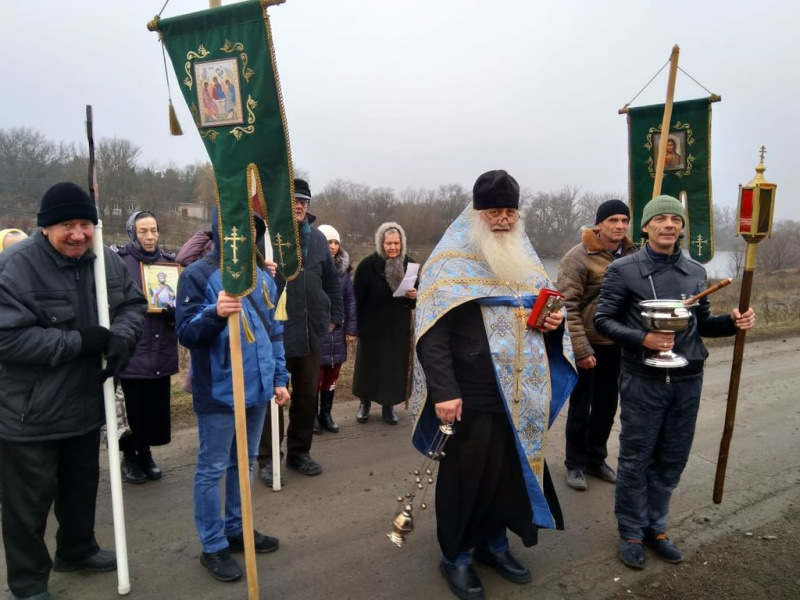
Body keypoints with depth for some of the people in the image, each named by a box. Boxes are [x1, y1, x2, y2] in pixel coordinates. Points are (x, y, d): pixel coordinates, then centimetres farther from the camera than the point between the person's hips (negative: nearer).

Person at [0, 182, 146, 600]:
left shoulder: (107, 261, -1)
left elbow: (134, 303, 8)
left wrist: (121, 336, -14)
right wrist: (79, 342, -25)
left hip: (87, 401, 7)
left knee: (82, 484, 24)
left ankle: (77, 550, 47)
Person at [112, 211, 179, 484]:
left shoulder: (169, 260, 9)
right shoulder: (118, 260, -5)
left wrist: (175, 308, -9)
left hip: (161, 350, 4)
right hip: (130, 349, -4)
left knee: (156, 406, 11)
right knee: (132, 407, 5)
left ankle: (146, 453, 32)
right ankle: (130, 457, 26)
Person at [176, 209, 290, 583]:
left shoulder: (262, 277, 9)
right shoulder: (198, 275, -10)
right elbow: (186, 334, -13)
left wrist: (280, 378, 13)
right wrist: (216, 313, -31)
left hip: (257, 389, 6)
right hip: (218, 393, -6)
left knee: (244, 463, 18)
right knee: (212, 470, 6)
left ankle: (236, 529, 34)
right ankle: (213, 546, 20)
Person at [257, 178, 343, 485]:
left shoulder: (318, 238, 8)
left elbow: (332, 281, 13)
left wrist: (334, 316, 10)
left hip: (311, 332, 5)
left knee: (307, 396, 14)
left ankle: (299, 452, 30)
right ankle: (267, 459, 20)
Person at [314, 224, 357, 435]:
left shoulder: (343, 268, 6)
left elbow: (350, 300, 7)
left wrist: (351, 329, 3)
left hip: (337, 331, 5)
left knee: (332, 375, 13)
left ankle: (326, 415, 28)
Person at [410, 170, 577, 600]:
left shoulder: (523, 255, 12)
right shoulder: (452, 259, -9)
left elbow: (542, 307, 23)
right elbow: (431, 330, -16)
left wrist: (554, 321, -1)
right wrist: (443, 391, -24)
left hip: (523, 393, 7)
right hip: (473, 396, -6)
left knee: (513, 470, 16)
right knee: (466, 475, 6)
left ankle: (494, 542, 37)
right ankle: (456, 556, 26)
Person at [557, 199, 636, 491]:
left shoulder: (631, 254, 4)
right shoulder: (578, 258, -14)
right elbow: (568, 308, -17)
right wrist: (581, 349, -20)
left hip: (618, 345, 6)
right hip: (588, 346, -5)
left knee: (607, 406, 17)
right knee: (581, 407, 7)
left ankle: (596, 459, 34)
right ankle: (575, 464, 24)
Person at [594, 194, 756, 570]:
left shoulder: (696, 272, 8)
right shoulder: (622, 270, -5)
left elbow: (702, 323, 15)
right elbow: (603, 320, -7)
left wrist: (733, 322, -5)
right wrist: (642, 339, -21)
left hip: (687, 381, 5)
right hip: (642, 381, -4)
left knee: (672, 459, 14)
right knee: (635, 460, 6)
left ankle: (656, 528, 32)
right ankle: (631, 533, 23)